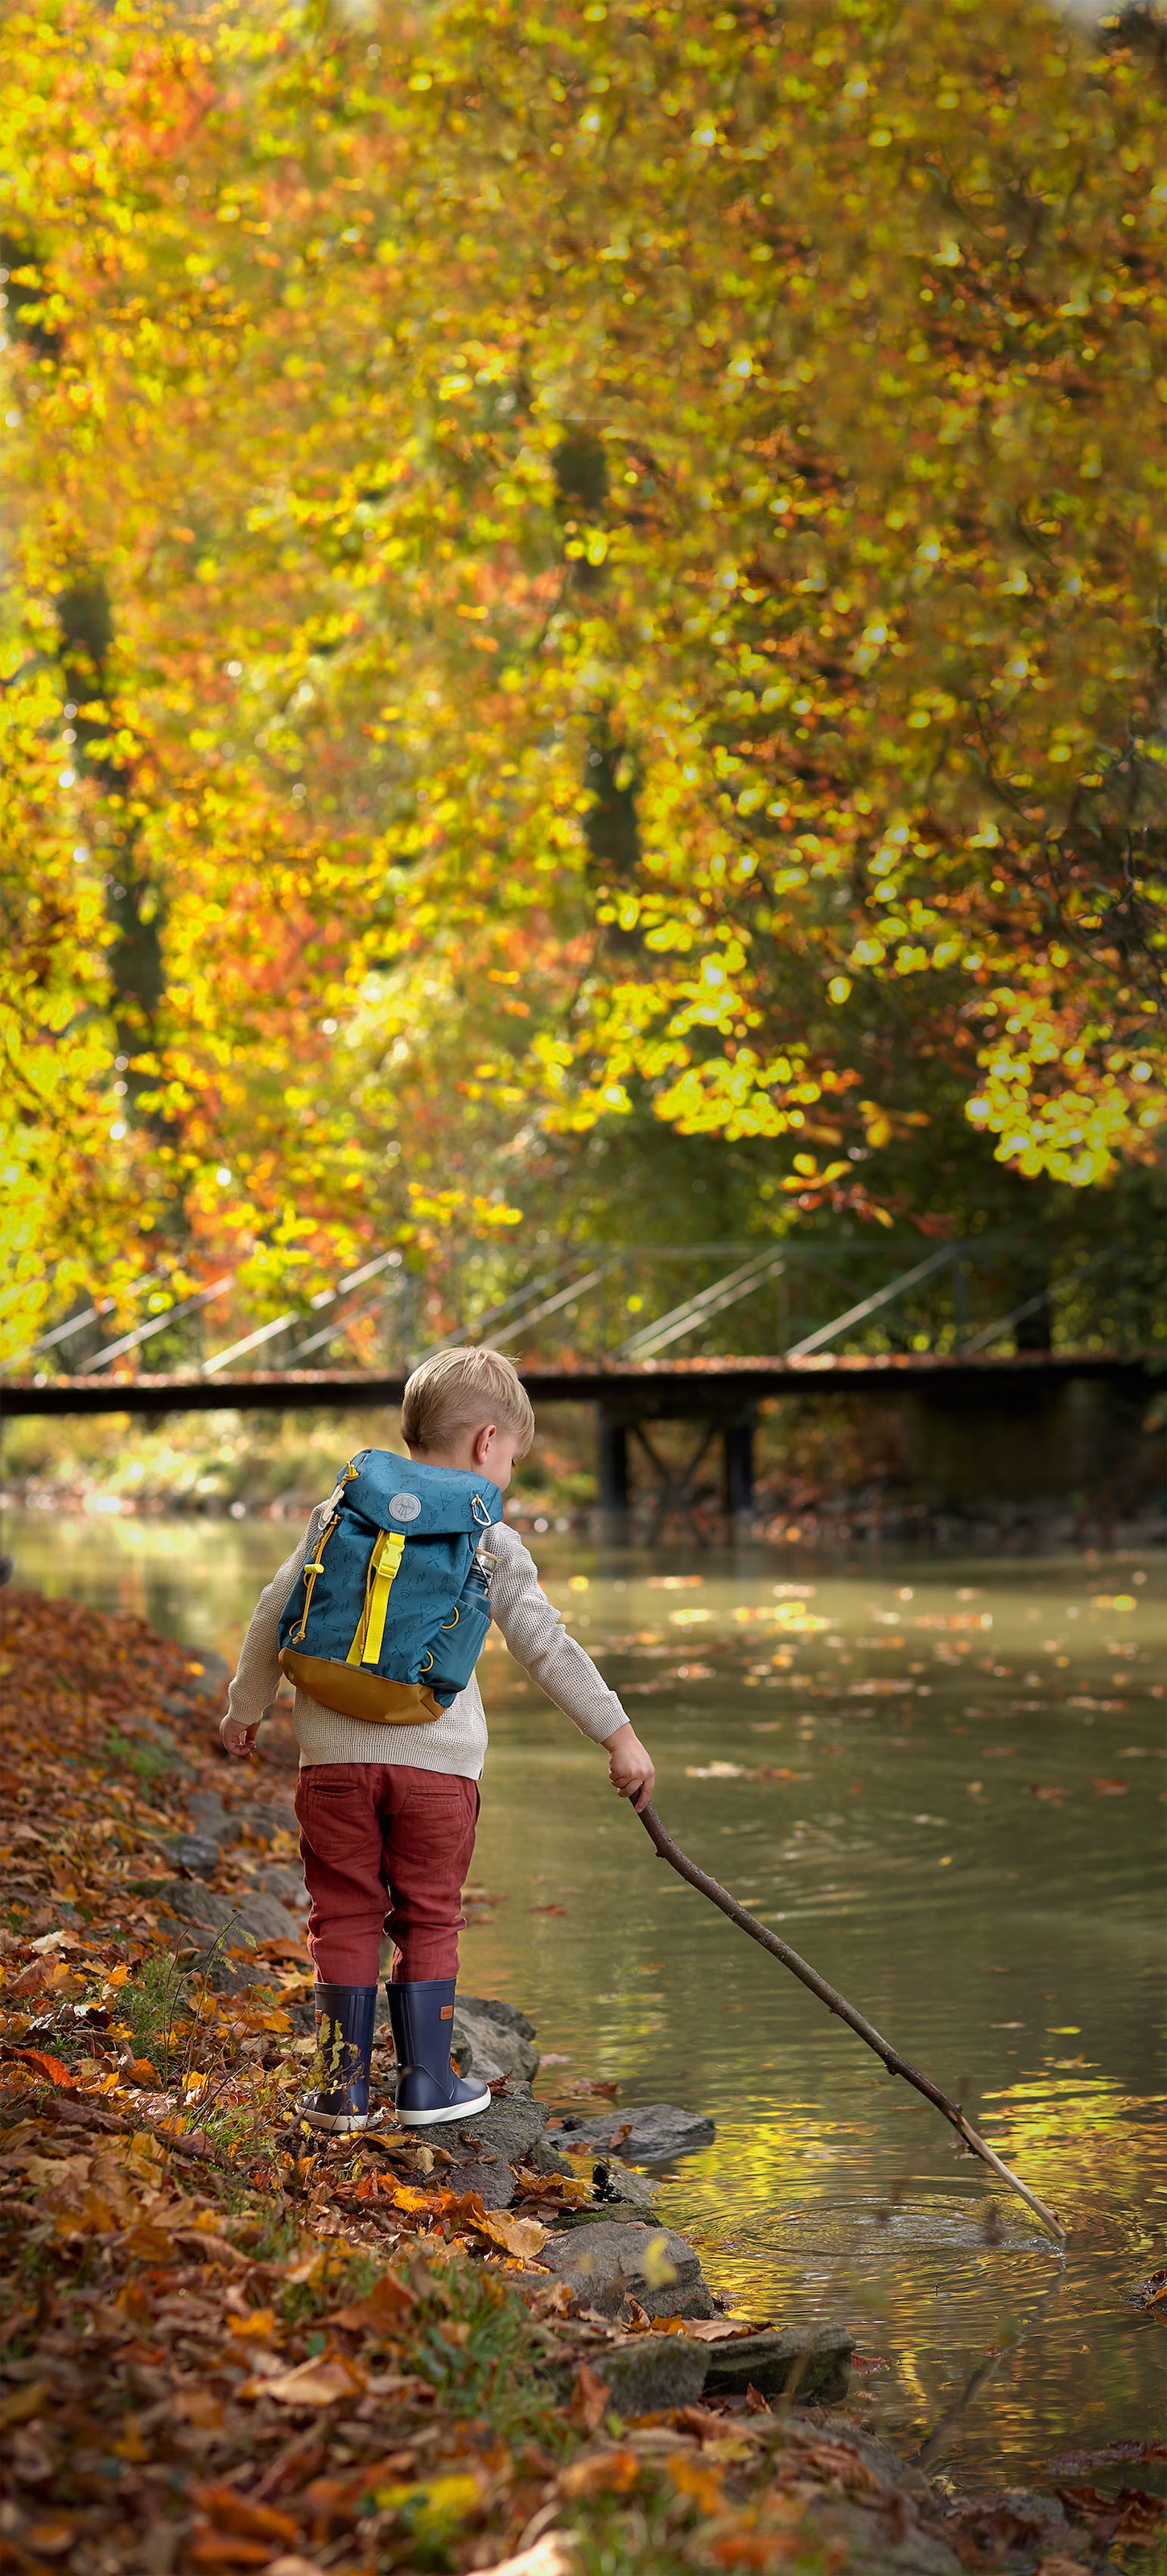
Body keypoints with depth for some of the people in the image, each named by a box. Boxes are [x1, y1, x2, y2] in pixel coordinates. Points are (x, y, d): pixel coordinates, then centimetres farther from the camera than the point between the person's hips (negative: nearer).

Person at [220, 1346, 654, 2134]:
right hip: (437, 1760, -2)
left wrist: (247, 1708, 21)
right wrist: (618, 1732, 1)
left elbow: (276, 1613, 9)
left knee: (346, 1918, 9)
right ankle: (427, 2083, 13)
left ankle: (344, 2088, 10)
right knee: (429, 1920, 11)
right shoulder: (490, 1542, -1)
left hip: (337, 1754, 2)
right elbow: (548, 1645, -3)